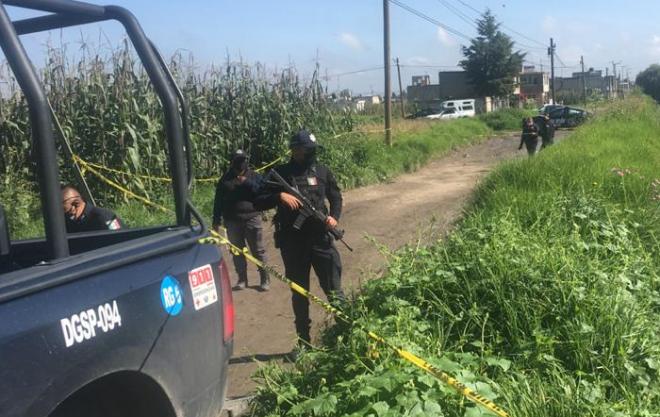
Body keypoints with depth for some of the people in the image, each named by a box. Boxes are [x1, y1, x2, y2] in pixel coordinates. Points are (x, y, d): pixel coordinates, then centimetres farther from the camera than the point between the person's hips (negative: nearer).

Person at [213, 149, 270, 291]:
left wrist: (247, 183, -17)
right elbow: (218, 201, 10)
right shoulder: (225, 179, 10)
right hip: (232, 221, 2)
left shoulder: (254, 176, 6)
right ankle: (242, 279, 18)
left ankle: (265, 279, 7)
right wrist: (216, 221, 5)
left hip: (252, 219, -2)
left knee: (258, 251, 0)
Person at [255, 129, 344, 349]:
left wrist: (334, 216, 0)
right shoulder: (280, 173, -1)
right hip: (292, 242, 0)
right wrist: (279, 196, -18)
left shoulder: (322, 171, 5)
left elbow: (336, 197, 18)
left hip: (321, 238, 1)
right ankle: (304, 342, 22)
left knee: (334, 289, -1)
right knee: (299, 292, 11)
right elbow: (259, 201, -2)